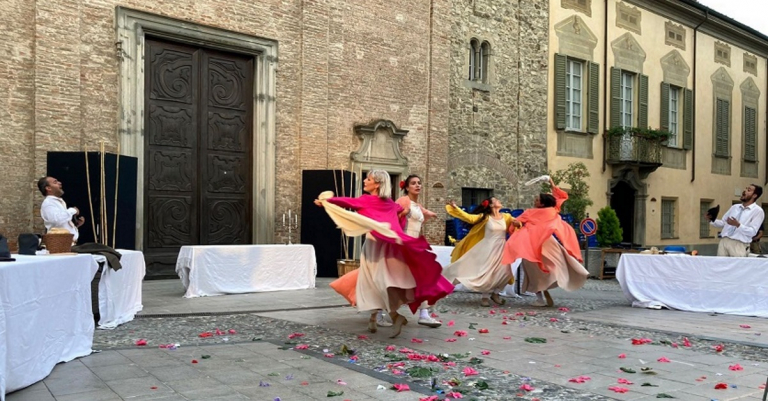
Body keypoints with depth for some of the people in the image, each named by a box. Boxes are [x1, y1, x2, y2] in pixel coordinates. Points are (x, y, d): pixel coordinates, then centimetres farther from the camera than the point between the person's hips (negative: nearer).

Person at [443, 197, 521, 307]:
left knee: (504, 273, 2)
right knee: (487, 273, -2)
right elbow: (469, 217, -14)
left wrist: (517, 223, -17)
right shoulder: (485, 217, -7)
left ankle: (495, 293, 24)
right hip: (489, 248, -4)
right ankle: (485, 296, 16)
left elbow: (517, 222, 9)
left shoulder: (506, 217, 3)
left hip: (501, 248, 4)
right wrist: (455, 208, -23)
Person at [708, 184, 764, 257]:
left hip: (739, 245, -5)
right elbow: (723, 223, 18)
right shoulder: (734, 207, 18)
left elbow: (752, 232, -9)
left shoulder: (758, 211, 1)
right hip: (724, 241, 5)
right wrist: (713, 220, -1)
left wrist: (738, 225, -22)